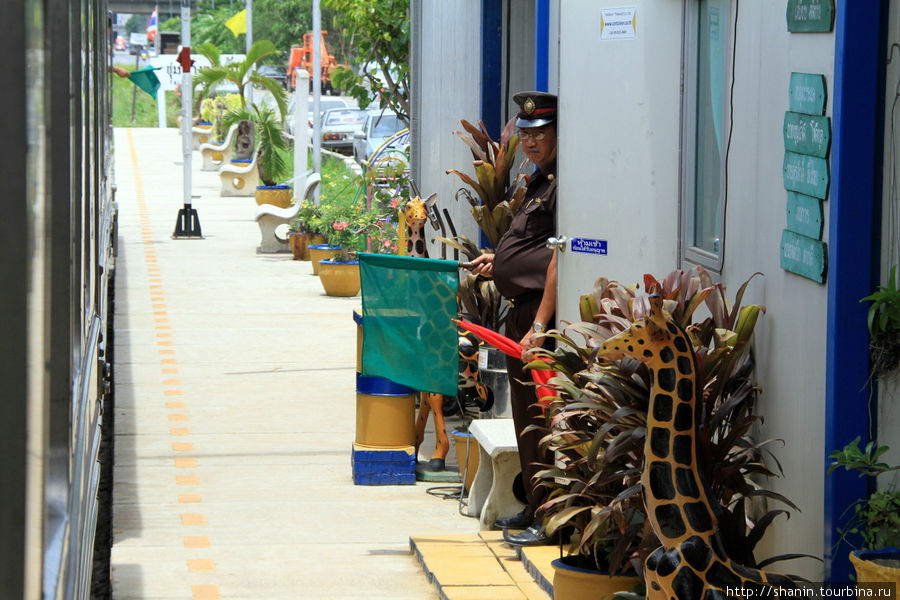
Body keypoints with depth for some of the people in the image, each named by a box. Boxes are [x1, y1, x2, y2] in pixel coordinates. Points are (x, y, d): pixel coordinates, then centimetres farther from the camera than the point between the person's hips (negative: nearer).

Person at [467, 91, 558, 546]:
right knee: (526, 415, 16)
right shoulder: (540, 182, 18)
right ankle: (534, 510, 25)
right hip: (522, 311, 11)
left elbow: (558, 257, -21)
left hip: (542, 312, -11)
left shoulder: (563, 184, -14)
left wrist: (540, 325, -24)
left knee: (539, 417, -8)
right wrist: (499, 260, 18)